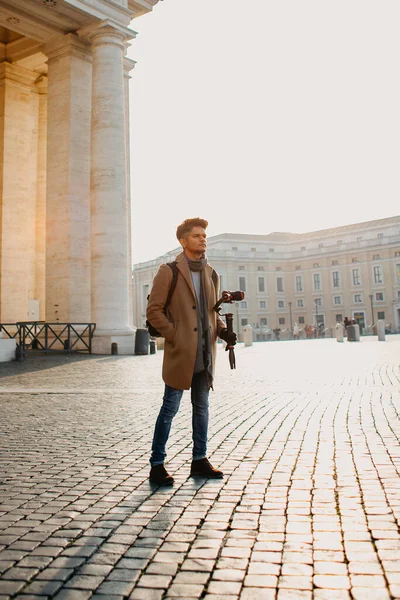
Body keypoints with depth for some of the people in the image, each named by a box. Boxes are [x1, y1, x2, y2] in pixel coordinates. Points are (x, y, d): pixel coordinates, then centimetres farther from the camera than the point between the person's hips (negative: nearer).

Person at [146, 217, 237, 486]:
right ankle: (157, 465, 13)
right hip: (180, 352, -6)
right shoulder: (169, 271, -5)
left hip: (205, 353, 6)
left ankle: (200, 461, 27)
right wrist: (174, 336, -14)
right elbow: (154, 310, -7)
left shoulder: (211, 274, 13)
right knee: (170, 408, 0)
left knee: (202, 408, 14)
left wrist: (223, 330, 2)